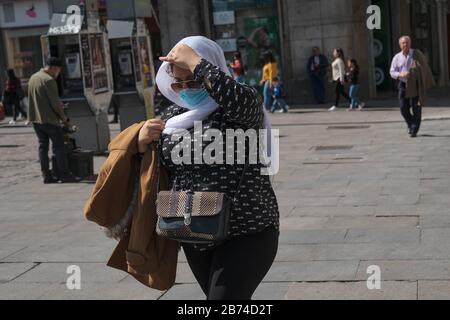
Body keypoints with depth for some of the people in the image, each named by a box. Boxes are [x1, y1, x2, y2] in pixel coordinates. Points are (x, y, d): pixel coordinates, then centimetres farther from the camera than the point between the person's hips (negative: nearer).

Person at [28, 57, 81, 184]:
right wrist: (63, 117, -5)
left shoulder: (33, 78, 11)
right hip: (49, 119, -8)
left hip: (35, 119, 8)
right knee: (59, 147, -1)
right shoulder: (49, 80, -16)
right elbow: (55, 103, -19)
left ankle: (46, 175, 12)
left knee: (43, 147, 11)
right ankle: (64, 175, 1)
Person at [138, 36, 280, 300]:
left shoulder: (241, 105, -10)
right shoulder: (173, 116, 7)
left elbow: (237, 98, -35)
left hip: (247, 233, -6)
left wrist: (194, 61, -24)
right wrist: (143, 143, -6)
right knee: (227, 297, 19)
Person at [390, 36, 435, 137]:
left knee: (416, 108, -5)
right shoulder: (397, 57, 3)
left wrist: (428, 82, 1)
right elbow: (392, 72, 2)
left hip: (415, 84, -2)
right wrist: (400, 74, -19)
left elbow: (425, 67, 3)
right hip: (403, 84, 2)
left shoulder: (417, 54, -2)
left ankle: (414, 130, 1)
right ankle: (410, 124, 27)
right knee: (403, 108, 1)